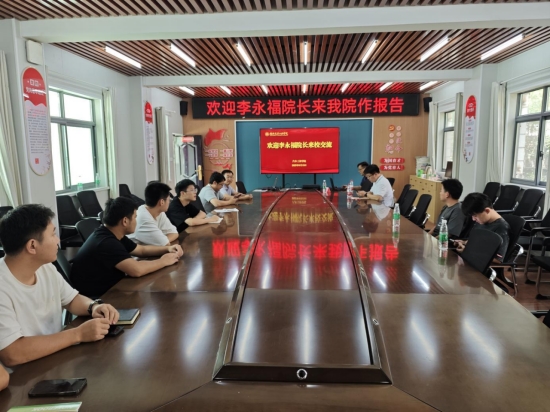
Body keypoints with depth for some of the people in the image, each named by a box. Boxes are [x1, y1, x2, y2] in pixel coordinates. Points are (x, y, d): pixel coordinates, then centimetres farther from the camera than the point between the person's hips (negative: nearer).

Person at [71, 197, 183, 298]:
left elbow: (142, 250, 16)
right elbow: (136, 270, -35)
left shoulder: (113, 235, 4)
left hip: (107, 289, 9)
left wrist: (167, 248, 1)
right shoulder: (106, 243, -26)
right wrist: (163, 261, -20)